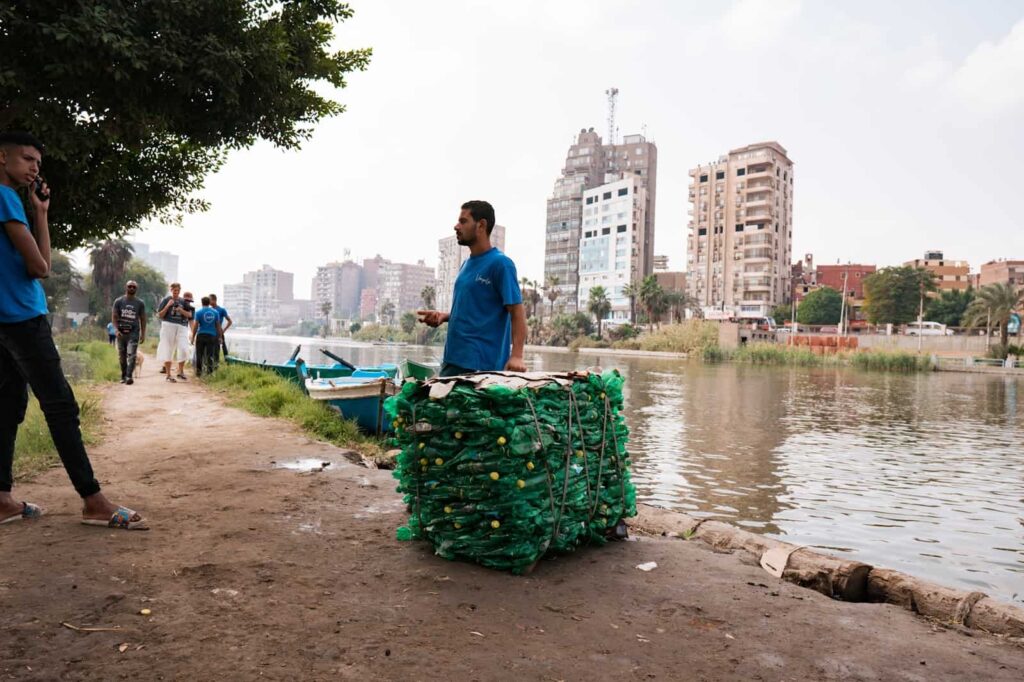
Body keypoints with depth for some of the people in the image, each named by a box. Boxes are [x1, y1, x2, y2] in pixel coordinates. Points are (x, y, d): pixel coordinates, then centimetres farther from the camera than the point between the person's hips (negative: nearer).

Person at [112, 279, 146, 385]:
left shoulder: (140, 303, 5)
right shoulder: (118, 301, 4)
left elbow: (142, 319, 8)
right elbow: (114, 316, 1)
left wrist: (143, 334, 4)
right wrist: (116, 329, -13)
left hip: (134, 332, -1)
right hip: (121, 332, 1)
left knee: (131, 355, -14)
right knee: (122, 356, 8)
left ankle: (129, 376, -19)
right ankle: (123, 376, 19)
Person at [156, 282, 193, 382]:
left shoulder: (183, 301, 12)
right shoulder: (166, 300, 5)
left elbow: (189, 315, 9)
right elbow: (160, 315, 1)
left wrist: (181, 310, -9)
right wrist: (168, 306, -10)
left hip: (181, 326, 2)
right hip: (168, 326, -2)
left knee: (183, 349, -11)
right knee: (167, 350, 2)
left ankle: (180, 371, 4)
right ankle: (168, 374, 10)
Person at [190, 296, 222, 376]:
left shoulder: (198, 312, -3)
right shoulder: (215, 312, 4)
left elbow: (195, 326, -5)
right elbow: (218, 326, 6)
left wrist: (193, 337, 2)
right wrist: (219, 337, 12)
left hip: (201, 336, -1)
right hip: (212, 336, 1)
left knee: (199, 355, 7)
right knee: (210, 355, 3)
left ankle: (198, 371, 10)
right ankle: (209, 372, -2)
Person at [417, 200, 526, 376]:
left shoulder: (500, 263, -11)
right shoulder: (467, 264, 14)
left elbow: (517, 312, -16)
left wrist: (516, 356, -27)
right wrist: (444, 316, 5)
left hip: (481, 365, -8)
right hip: (452, 360, 8)